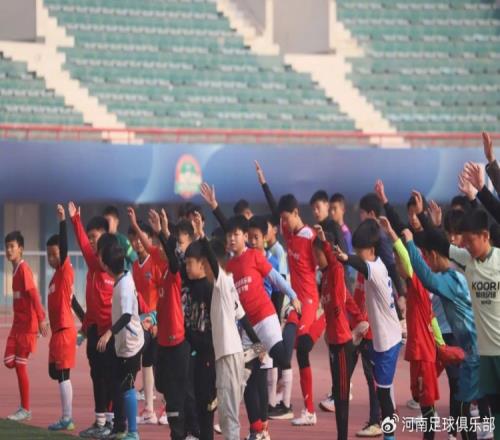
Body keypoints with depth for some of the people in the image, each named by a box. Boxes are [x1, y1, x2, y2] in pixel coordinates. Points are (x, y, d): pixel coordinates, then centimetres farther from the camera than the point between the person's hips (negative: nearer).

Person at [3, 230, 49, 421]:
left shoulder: (24, 269, -14)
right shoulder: (16, 269, 13)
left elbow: (34, 294, -22)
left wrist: (41, 319, -28)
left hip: (27, 324, -8)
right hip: (17, 323, 8)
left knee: (20, 365, -4)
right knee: (9, 361, 4)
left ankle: (26, 409, 3)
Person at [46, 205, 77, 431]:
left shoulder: (65, 270, -10)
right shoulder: (57, 275, 15)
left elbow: (64, 245, -24)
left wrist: (62, 221, -33)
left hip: (64, 330, -9)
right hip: (58, 330, 9)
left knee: (62, 374, -8)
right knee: (58, 373, 12)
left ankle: (67, 419, -8)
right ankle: (66, 418, 15)